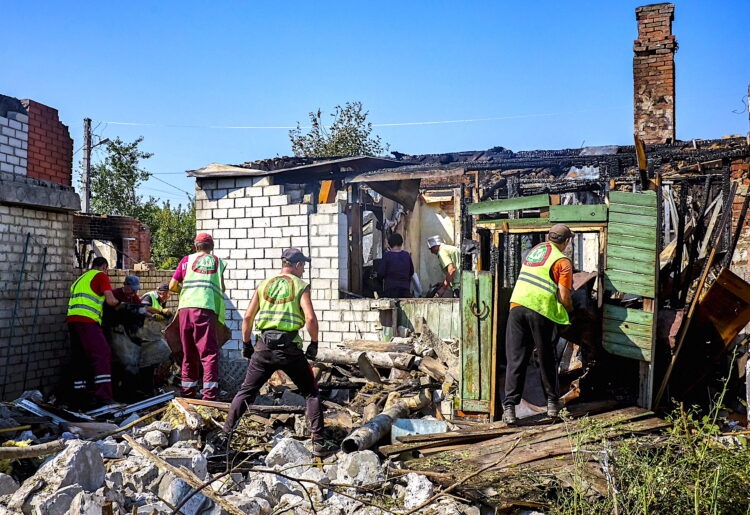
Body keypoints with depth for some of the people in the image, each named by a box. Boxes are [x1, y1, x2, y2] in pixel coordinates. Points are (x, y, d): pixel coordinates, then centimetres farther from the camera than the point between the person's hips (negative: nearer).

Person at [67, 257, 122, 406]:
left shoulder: (81, 278, 29)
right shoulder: (101, 276, 5)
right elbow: (110, 301, -5)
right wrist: (118, 302, 16)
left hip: (72, 318, 8)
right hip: (87, 320, -8)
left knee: (80, 358, 10)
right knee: (102, 354, -13)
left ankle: (79, 397, 11)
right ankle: (103, 395, -23)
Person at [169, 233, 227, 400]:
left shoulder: (187, 260, 16)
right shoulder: (217, 261, 15)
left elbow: (172, 286, 16)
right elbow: (222, 289, 15)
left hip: (186, 307, 2)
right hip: (206, 308, -2)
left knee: (189, 352, 12)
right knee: (208, 351, -4)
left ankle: (188, 392, 17)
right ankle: (210, 395, -12)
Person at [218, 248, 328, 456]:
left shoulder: (264, 285, 13)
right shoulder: (300, 285, 2)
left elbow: (247, 318, 10)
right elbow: (310, 318, -10)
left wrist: (246, 345, 20)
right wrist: (314, 344, 3)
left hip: (264, 346, 3)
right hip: (290, 347, -3)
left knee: (245, 392, 15)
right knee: (311, 393, 10)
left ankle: (224, 437, 13)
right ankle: (318, 442, 6)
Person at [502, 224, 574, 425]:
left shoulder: (535, 249, 19)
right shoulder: (562, 261, 1)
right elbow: (564, 297, -4)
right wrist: (570, 310, 17)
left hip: (517, 305, 4)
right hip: (541, 311, -4)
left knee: (515, 359, 4)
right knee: (546, 359, 12)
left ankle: (509, 406, -2)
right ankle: (553, 403, 25)